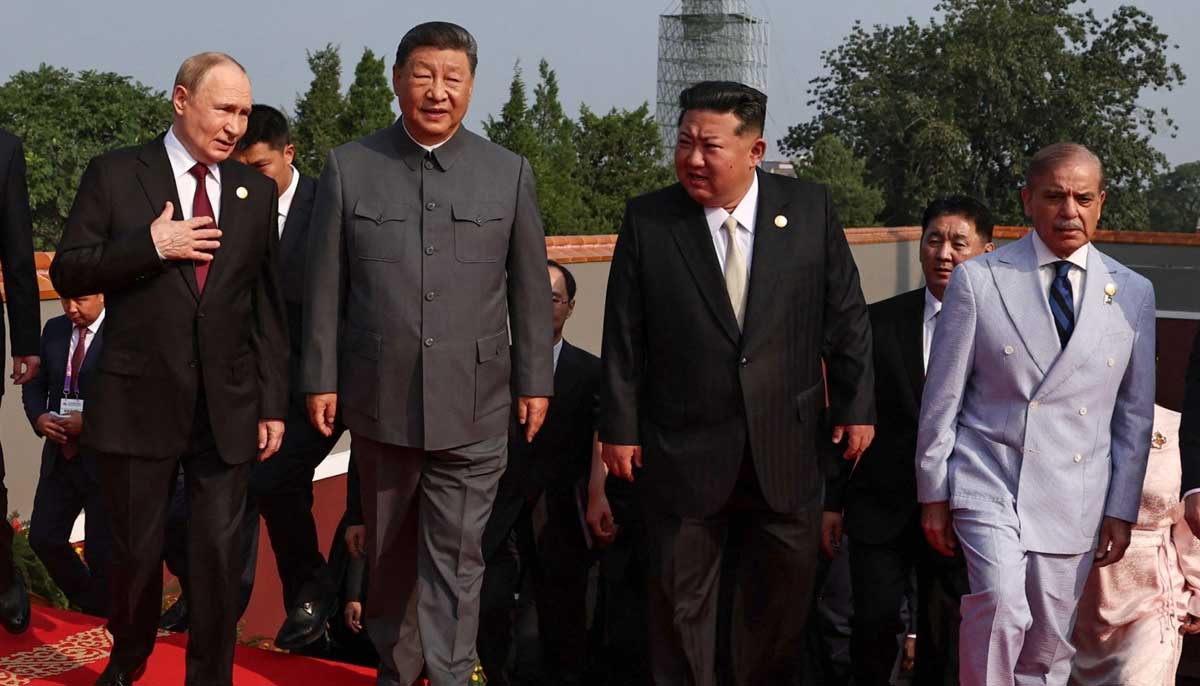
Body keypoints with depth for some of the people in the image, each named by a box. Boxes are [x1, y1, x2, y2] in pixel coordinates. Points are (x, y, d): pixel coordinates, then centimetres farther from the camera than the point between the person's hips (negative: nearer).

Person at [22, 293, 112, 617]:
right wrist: (38, 417, -5)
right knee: (43, 537, 10)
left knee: (101, 550, 3)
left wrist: (90, 421, -24)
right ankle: (86, 602, 33)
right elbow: (35, 383, 14)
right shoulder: (54, 329, 9)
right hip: (60, 456, 6)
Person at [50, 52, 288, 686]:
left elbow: (268, 306, 8)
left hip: (227, 406, 1)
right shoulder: (115, 174, 0)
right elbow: (67, 272, -3)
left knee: (219, 553, 3)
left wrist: (273, 403, 4)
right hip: (139, 398, -1)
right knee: (136, 550, 12)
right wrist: (150, 245, -16)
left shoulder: (256, 191, 7)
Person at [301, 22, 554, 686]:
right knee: (389, 553, 15)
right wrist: (321, 379, 1)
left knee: (455, 557, 0)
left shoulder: (509, 173, 2)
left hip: (473, 406, -1)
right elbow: (325, 286, 3)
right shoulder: (348, 167, 1)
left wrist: (535, 381, 4)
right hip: (379, 400, 1)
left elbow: (531, 288, 5)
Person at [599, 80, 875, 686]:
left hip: (785, 448, 2)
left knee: (783, 590, 15)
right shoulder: (647, 220, -5)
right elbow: (624, 336, -2)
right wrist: (619, 428, -2)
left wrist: (855, 406, 4)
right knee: (681, 601, 9)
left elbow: (846, 317, 4)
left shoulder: (811, 209, -2)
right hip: (684, 449, -1)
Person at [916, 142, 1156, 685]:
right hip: (988, 479, -3)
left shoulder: (1133, 294, 6)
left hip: (1076, 495, 3)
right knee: (1002, 608, -24)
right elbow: (942, 397, 0)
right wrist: (933, 494, 0)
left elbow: (1135, 412, 10)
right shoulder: (977, 279, -2)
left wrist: (1122, 510, 7)